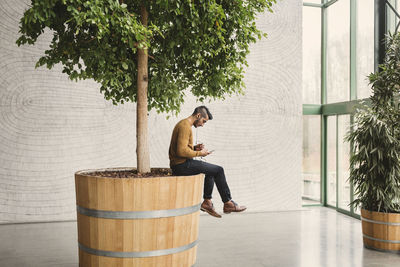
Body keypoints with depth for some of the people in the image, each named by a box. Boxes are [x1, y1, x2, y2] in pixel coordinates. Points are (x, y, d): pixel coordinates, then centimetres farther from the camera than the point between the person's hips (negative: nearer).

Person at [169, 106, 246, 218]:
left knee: (212, 170, 23)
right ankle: (228, 203, 6)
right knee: (219, 170, -4)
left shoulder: (184, 124, 17)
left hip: (180, 164, 10)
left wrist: (195, 148, 7)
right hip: (182, 165, -10)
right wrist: (199, 153, -13)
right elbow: (181, 151, -25)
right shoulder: (185, 126, -16)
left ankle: (207, 201, 17)